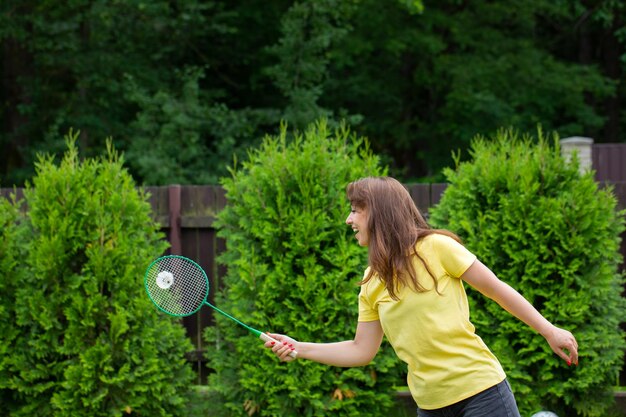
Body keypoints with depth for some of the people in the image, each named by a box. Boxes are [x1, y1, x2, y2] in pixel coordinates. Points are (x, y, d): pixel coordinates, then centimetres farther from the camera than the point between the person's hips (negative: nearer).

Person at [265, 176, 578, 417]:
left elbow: (496, 288, -1)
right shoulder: (371, 283, 9)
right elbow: (362, 350, 11)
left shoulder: (435, 247, -7)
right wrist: (299, 348, 3)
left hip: (480, 391, -6)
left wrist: (549, 330, 0)